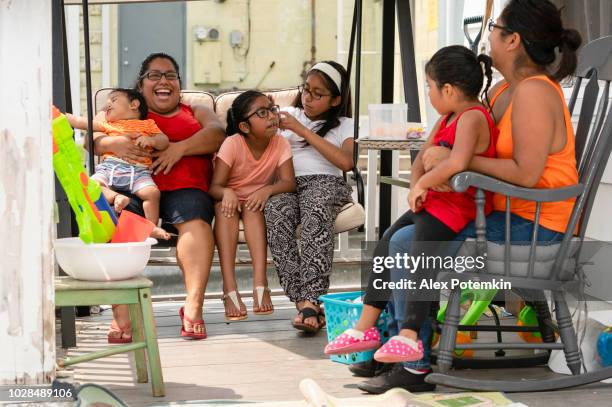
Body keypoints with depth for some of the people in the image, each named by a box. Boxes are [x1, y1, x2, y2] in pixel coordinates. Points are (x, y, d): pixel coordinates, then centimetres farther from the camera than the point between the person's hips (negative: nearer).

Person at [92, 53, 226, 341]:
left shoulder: (195, 112, 31)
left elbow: (216, 133, 8)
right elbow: (91, 138, 15)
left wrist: (180, 147, -10)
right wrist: (112, 143, -9)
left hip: (184, 187, 0)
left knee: (195, 217, -35)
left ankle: (193, 305, -42)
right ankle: (122, 313, -43)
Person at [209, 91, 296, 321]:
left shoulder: (280, 144, -9)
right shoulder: (232, 144, -17)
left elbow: (289, 182, -17)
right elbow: (215, 187, -20)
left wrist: (267, 190, -37)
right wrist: (227, 192, -43)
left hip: (257, 201, 1)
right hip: (231, 198, -1)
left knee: (252, 207, -33)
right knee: (223, 207, -35)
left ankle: (260, 282, -39)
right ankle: (229, 288, -42)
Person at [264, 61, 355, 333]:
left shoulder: (344, 125, 20)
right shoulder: (288, 115, 31)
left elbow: (346, 162, -2)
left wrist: (303, 131, -2)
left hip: (326, 181, -2)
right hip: (286, 183, 2)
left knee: (315, 213, -39)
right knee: (276, 214, -36)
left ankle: (309, 299, -48)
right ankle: (305, 301, -43)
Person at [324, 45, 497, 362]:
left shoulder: (472, 118, -18)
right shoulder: (447, 119, 16)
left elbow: (457, 162, -35)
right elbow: (422, 158, 17)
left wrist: (421, 184, -22)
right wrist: (416, 188, -3)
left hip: (457, 208, -11)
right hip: (432, 204, 11)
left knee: (420, 255, -26)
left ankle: (409, 337, -31)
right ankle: (366, 327, 11)